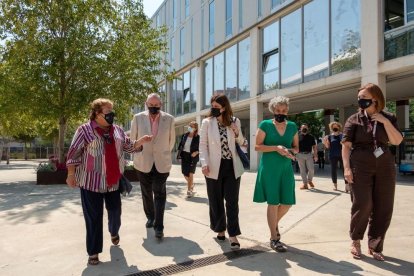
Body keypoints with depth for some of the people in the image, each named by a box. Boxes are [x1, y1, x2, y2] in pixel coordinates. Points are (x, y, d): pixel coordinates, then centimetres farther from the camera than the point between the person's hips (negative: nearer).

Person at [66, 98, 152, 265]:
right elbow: (74, 153, -7)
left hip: (113, 180, 5)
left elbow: (128, 147, 14)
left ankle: (114, 232, 47)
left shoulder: (117, 130, 9)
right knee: (94, 217, 2)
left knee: (115, 210, 16)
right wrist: (71, 174, -12)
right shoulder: (85, 130, -8)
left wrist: (141, 141, -3)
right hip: (91, 181, -5)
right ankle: (93, 252, 16)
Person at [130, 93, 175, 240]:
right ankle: (150, 217, 35)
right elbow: (133, 138, 7)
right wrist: (139, 154, 13)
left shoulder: (169, 119, -6)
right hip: (143, 163, 1)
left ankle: (159, 226, 3)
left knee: (160, 194, -2)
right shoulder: (138, 118, -6)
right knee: (146, 193, 15)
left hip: (162, 163, -1)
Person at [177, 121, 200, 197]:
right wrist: (179, 153, 4)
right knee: (185, 173, 7)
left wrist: (196, 152, -19)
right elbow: (180, 144, 9)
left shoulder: (198, 137, -9)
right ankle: (191, 184, 36)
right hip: (184, 156, 4)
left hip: (192, 157, -4)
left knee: (190, 173, -1)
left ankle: (189, 190, 13)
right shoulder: (184, 135, 1)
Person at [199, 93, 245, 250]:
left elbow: (241, 143, 15)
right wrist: (204, 163, -15)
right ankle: (220, 229, 28)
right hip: (214, 167, -1)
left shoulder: (234, 122, 4)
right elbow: (203, 145, -2)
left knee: (232, 201, 1)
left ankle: (233, 234, 8)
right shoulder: (207, 122, -1)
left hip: (232, 167, 1)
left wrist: (237, 133, -7)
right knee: (216, 201, 10)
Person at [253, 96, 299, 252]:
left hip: (286, 168, 4)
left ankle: (275, 223, 37)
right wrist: (276, 148, -19)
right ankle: (274, 239, 13)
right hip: (269, 168, -4)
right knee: (273, 202, -1)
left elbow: (296, 147, 14)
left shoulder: (292, 127, 8)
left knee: (288, 202, 5)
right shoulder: (265, 125, -4)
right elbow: (257, 146, -7)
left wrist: (290, 151, -9)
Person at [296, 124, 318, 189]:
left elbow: (314, 146, 9)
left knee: (311, 169, -4)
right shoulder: (298, 136, 5)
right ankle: (305, 184, 12)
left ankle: (310, 180, 23)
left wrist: (315, 155, 2)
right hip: (300, 155, 0)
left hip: (309, 154, 1)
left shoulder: (311, 137, 8)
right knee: (302, 170, 3)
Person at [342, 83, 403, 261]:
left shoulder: (388, 118, 8)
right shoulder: (354, 119, 1)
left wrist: (385, 121, -12)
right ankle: (355, 240, 14)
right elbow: (346, 146, -3)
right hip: (360, 167, -3)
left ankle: (374, 245, 19)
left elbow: (397, 141, -3)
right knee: (362, 205, -8)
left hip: (385, 167, 3)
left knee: (384, 207, 4)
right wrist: (347, 168, -12)